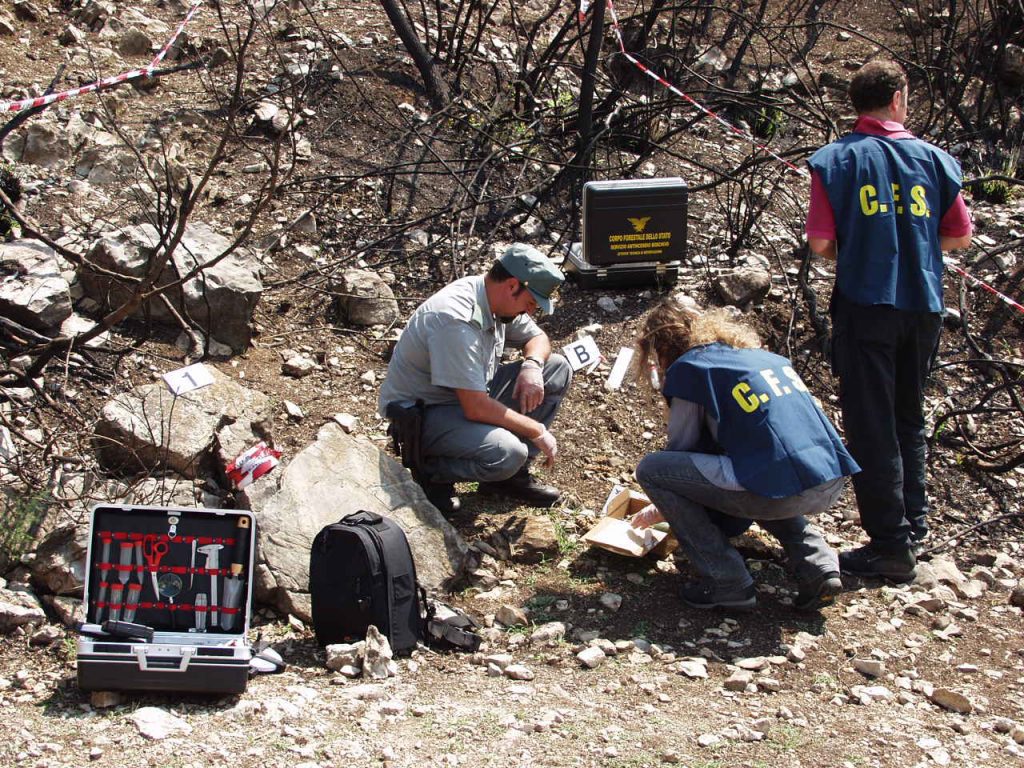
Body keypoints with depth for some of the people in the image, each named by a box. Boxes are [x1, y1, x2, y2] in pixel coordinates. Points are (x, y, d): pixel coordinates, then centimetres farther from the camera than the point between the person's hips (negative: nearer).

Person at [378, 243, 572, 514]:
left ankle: (512, 476, 6)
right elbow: (476, 409, -32)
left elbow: (537, 338, 16)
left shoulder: (497, 299, -3)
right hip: (420, 414, -10)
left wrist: (532, 365, -9)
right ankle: (430, 472, -5)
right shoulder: (456, 320, -31)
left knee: (558, 370, 2)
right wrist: (537, 431, -20)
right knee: (507, 454, -34)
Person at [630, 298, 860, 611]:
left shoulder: (688, 368, 4)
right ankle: (818, 566, 18)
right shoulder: (760, 354, 27)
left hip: (782, 488, -8)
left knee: (649, 469, 5)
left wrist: (662, 508, 32)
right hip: (832, 484, 8)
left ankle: (726, 583, 3)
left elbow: (680, 449, 11)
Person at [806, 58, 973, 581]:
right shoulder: (933, 158, 3)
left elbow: (819, 243, -10)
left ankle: (891, 545, 0)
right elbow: (960, 235, 7)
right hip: (923, 306, 4)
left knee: (872, 426, 0)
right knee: (909, 419, 20)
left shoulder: (835, 160, -5)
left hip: (866, 306, -4)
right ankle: (912, 522, 28)